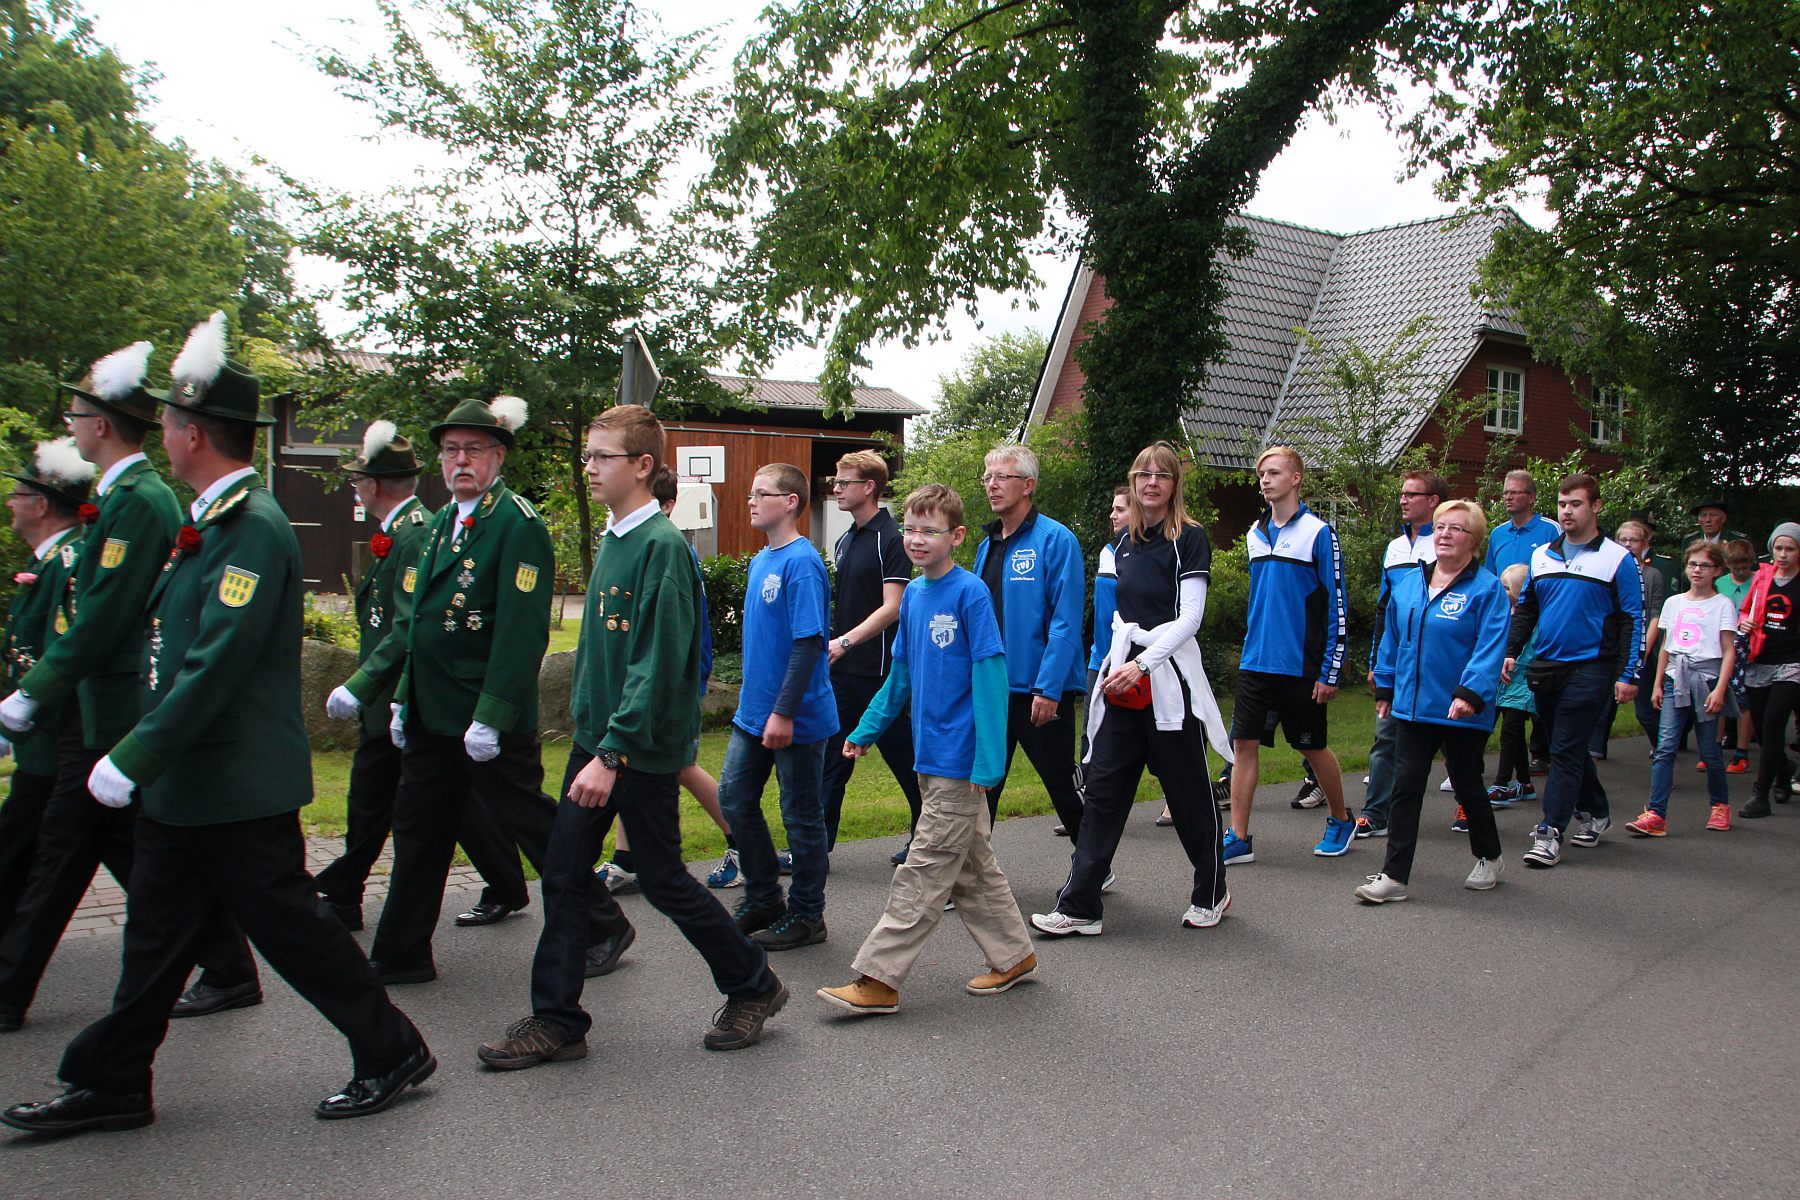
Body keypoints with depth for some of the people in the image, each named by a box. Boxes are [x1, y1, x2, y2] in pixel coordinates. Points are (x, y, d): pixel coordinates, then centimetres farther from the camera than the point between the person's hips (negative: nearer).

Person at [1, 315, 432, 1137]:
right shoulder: (211, 523, 11)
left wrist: (132, 759, -20)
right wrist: (143, 757, 19)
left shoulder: (254, 528, -20)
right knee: (156, 934, 16)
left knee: (289, 927, 1)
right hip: (184, 784, 9)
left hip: (239, 788, -9)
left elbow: (215, 668, -24)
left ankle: (392, 1053, 15)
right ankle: (111, 1086, 29)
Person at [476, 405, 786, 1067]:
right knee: (564, 876, 8)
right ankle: (557, 1021, 19)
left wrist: (612, 753, -26)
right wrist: (590, 735, 16)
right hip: (594, 738, 8)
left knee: (663, 881, 4)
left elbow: (658, 664, -23)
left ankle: (754, 986, 24)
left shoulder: (663, 546, -17)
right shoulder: (610, 540, 9)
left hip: (644, 748, -8)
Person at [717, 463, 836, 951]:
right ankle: (763, 898, 28)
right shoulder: (760, 561, 10)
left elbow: (809, 642, -22)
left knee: (801, 816, 4)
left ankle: (806, 916, 19)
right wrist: (752, 699, 19)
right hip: (753, 711, 9)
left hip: (796, 718, -9)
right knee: (734, 799, 13)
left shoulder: (801, 562, -17)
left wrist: (784, 712, -23)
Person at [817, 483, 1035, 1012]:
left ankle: (878, 979, 4)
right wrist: (866, 729, 16)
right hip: (930, 757, 8)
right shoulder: (913, 594, 8)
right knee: (972, 865, 16)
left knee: (923, 873, -1)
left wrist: (987, 761, -20)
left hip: (959, 760, -8)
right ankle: (1013, 955, 29)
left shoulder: (970, 593, -14)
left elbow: (989, 676, -17)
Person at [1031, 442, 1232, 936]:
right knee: (1104, 788, 1)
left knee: (1188, 790, 5)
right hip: (1123, 677, 6)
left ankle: (1211, 894, 26)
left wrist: (1141, 663, -19)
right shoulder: (1124, 542, 14)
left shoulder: (1190, 538, -6)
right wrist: (1118, 660, 8)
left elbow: (1189, 618, -12)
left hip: (1169, 674, -6)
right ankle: (1079, 906, 3)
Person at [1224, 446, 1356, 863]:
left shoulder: (1318, 533, -9)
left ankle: (1340, 820, 32)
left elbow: (1336, 606, -9)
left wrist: (1330, 671, -11)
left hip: (1301, 666, -5)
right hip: (1256, 663, 5)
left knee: (1313, 748, 9)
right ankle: (1238, 839, 6)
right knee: (1243, 743, 0)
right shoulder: (1256, 534, 9)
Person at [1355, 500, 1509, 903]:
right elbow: (1392, 639, 17)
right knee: (1405, 787, 2)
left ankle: (1488, 859, 35)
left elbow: (1490, 647, -18)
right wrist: (1385, 688, 18)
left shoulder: (1487, 589, -8)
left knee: (1468, 787, 12)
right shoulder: (1408, 583, 8)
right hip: (1412, 707, 4)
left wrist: (1470, 693, -28)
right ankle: (1395, 876, 5)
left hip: (1463, 715, -4)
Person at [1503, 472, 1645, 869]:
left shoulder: (1617, 558, -4)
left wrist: (1627, 674, -11)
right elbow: (1525, 609, 17)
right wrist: (1511, 652, 6)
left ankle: (1550, 832, -7)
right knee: (1569, 748, 15)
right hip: (1546, 668, 6)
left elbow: (1632, 620, -6)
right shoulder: (1542, 555, 11)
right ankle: (1595, 812, 32)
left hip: (1590, 669, -6)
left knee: (1566, 751, -8)